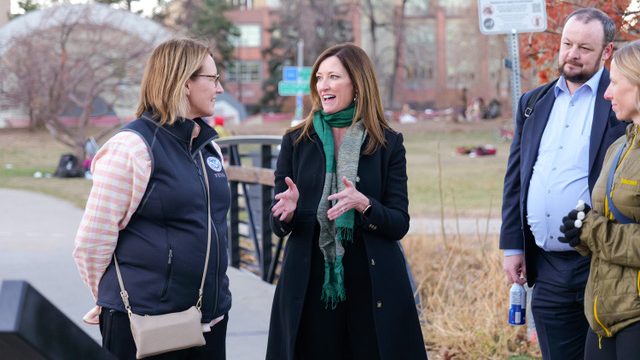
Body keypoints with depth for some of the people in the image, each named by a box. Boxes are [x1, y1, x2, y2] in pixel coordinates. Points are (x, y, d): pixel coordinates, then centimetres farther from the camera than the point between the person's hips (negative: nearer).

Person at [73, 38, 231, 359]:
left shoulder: (209, 146, 12)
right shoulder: (133, 147, -12)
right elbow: (92, 242, -10)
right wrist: (115, 301, 3)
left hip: (211, 317, 7)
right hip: (145, 324, -7)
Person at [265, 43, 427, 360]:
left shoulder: (387, 143, 4)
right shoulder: (296, 141, 6)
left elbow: (399, 224, -1)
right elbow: (277, 225, 6)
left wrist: (364, 204, -20)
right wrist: (288, 211, -16)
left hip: (372, 284, -1)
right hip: (309, 286, 1)